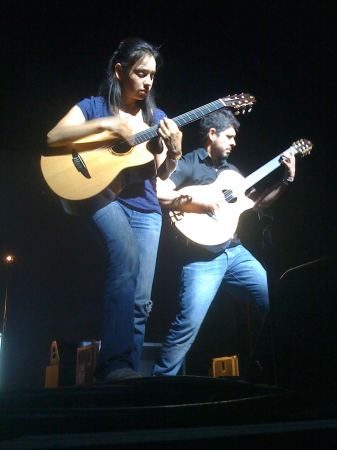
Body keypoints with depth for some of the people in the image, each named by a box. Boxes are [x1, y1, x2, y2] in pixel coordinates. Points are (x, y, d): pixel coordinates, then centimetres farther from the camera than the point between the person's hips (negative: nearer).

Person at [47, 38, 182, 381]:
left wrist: (174, 151, -9)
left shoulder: (156, 118, 16)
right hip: (100, 196, -4)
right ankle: (114, 364, -28)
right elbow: (53, 138, -10)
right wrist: (104, 124, -17)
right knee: (126, 253, -33)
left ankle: (127, 372, 6)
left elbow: (162, 174, 12)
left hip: (144, 207, 4)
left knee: (141, 300, -5)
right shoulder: (93, 106, 7)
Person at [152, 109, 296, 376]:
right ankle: (161, 377, -1)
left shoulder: (230, 170, 21)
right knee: (189, 323, -20)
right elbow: (159, 194, -16)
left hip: (236, 252, 8)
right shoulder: (188, 164, -2)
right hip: (203, 258, -7)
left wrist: (287, 180, 19)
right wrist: (198, 200, -21)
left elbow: (258, 202, 27)